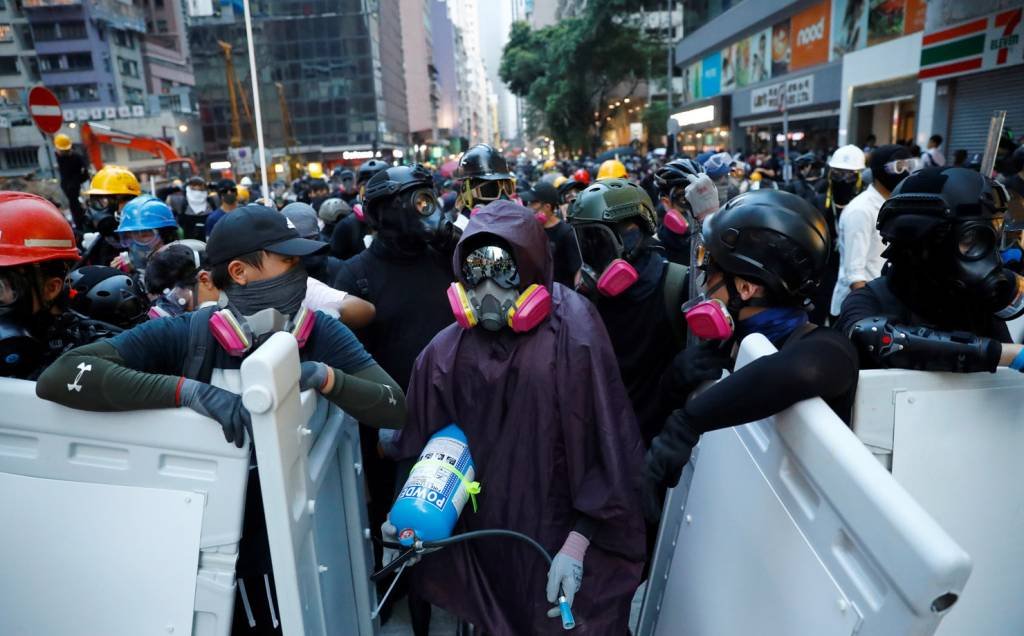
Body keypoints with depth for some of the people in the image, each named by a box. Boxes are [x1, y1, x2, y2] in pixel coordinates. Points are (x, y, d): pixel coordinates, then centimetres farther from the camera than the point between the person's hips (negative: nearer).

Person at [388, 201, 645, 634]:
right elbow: (423, 450, 5)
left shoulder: (573, 340, -15)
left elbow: (607, 453, -13)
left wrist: (577, 546, -15)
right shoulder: (445, 352, -3)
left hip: (556, 534, -3)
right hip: (480, 542, 3)